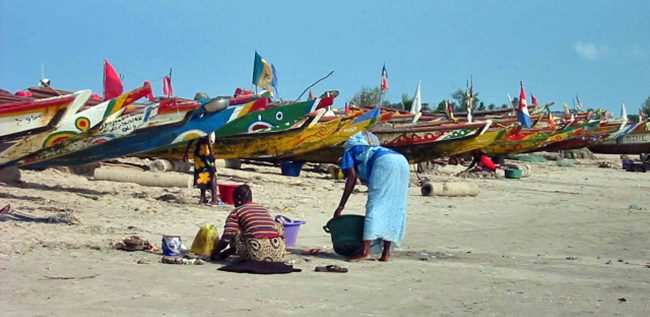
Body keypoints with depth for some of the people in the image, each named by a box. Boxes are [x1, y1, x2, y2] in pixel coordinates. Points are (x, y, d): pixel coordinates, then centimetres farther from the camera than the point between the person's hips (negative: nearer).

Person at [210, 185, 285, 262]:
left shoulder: (236, 212, 10)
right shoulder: (264, 209, 27)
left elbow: (225, 240, 1)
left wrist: (214, 254, 22)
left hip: (256, 254, -4)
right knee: (277, 225, 32)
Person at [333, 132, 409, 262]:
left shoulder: (348, 152, 24)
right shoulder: (370, 150, 42)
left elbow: (352, 178, 7)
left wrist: (341, 206, 5)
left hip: (385, 163, -7)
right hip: (402, 161, 7)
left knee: (374, 205, -10)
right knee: (393, 208, 7)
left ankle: (365, 251, -18)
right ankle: (386, 253, 3)